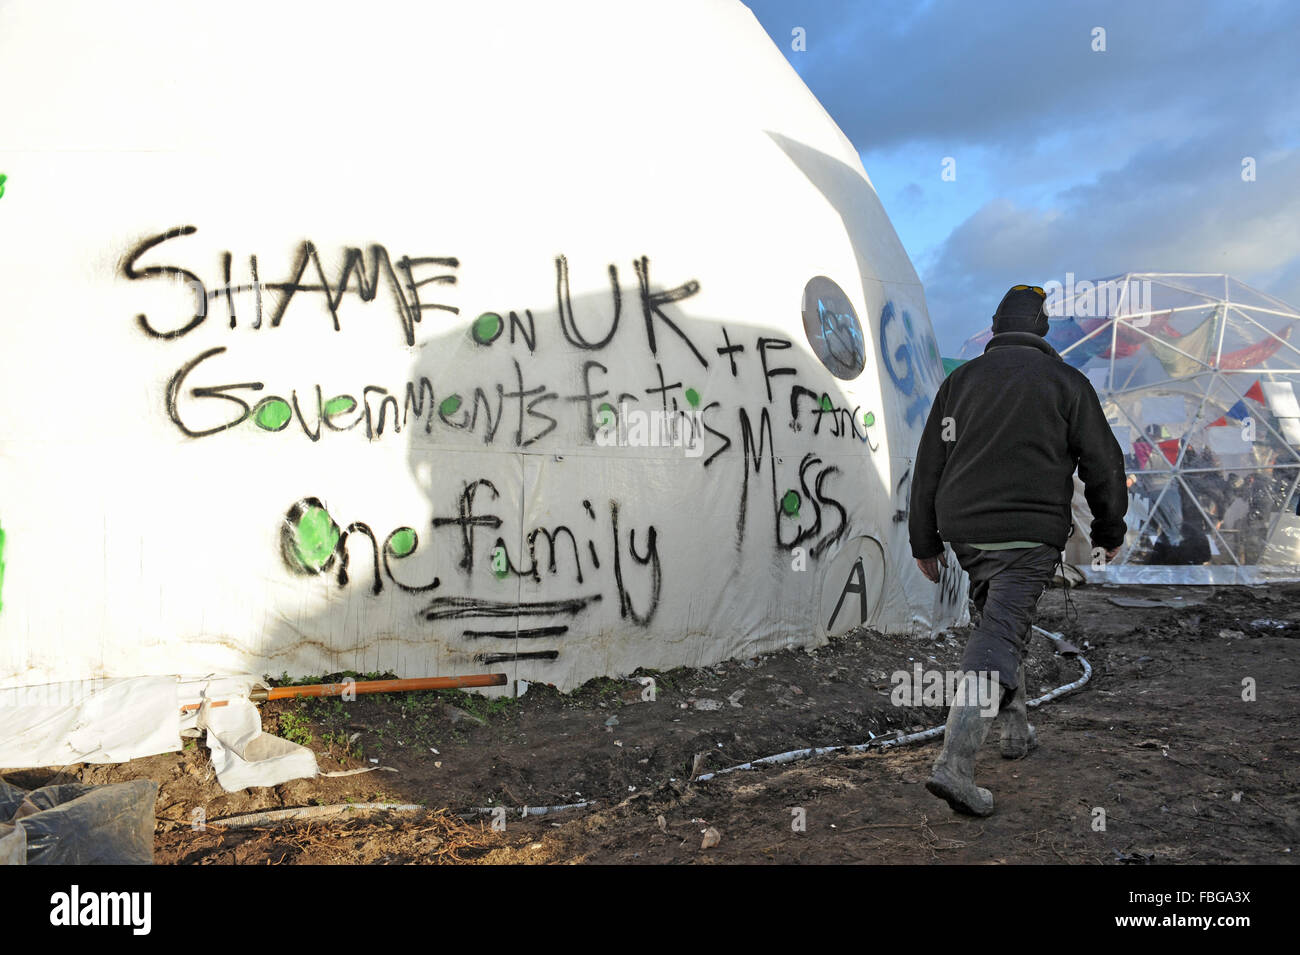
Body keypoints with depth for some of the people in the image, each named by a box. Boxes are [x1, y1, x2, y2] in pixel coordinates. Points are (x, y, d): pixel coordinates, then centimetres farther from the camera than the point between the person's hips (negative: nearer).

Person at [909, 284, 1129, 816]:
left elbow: (929, 464, 11)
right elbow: (1103, 462, 6)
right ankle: (955, 764, -19)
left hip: (963, 528, 4)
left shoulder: (960, 379, 11)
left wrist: (925, 542, 17)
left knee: (1000, 623, 23)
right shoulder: (1065, 381, 3)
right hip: (1030, 532, -4)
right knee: (998, 636, -9)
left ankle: (1015, 731, 34)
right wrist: (1110, 531, 19)